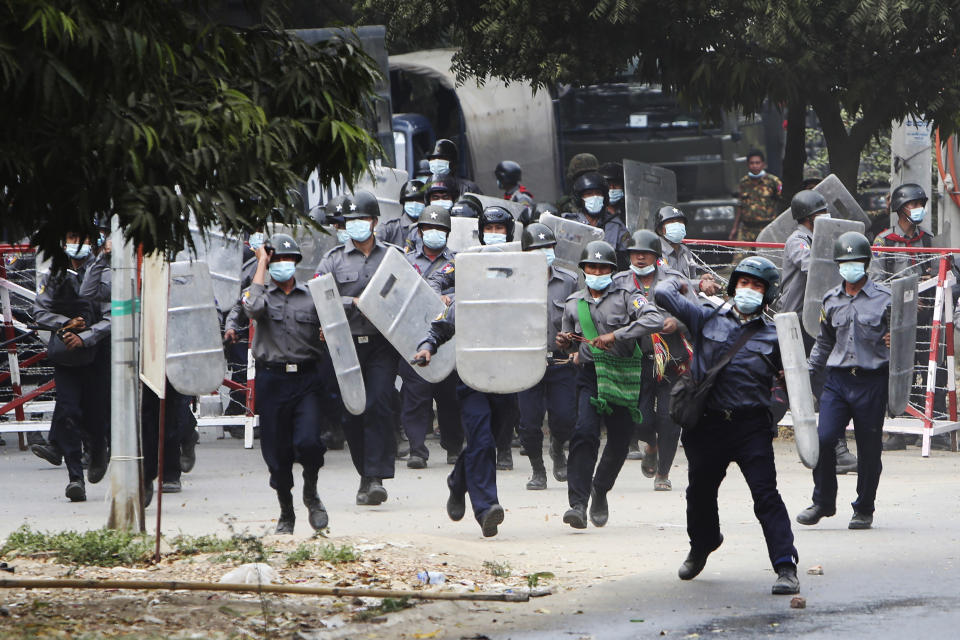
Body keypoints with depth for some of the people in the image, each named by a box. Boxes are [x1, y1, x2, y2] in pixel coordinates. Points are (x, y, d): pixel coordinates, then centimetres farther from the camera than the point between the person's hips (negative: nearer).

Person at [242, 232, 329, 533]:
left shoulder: (311, 297, 12)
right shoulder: (262, 293, 7)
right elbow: (253, 306, -17)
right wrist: (261, 264, -8)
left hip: (307, 378, 0)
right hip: (272, 380, 0)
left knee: (308, 442, -17)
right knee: (276, 451, 2)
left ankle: (311, 494, 11)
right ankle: (286, 512, 19)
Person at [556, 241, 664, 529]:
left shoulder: (625, 298, 0)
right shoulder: (573, 304, 12)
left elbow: (655, 320, -17)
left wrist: (616, 335, -22)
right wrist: (565, 343, 0)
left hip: (624, 377, -1)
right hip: (590, 375, 1)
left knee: (619, 440, 5)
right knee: (584, 433, -19)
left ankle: (600, 490, 33)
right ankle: (578, 503, -24)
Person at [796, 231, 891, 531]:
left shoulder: (884, 298, 1)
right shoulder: (831, 301, 13)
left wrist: (895, 342, -16)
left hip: (871, 382, -3)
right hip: (837, 379, 3)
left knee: (869, 448, 2)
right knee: (823, 439, -11)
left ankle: (864, 509, 17)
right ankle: (823, 502, 6)